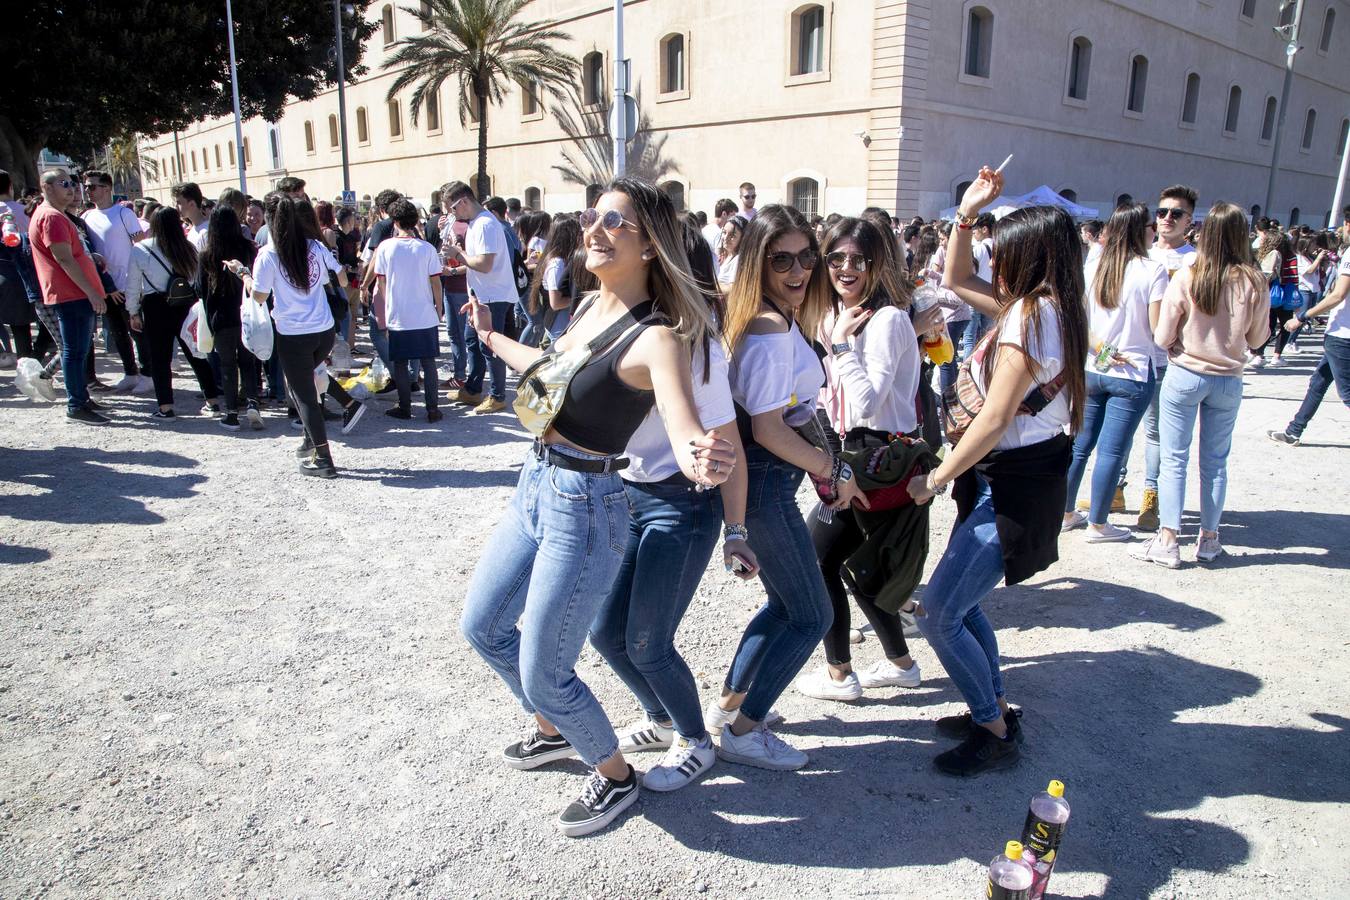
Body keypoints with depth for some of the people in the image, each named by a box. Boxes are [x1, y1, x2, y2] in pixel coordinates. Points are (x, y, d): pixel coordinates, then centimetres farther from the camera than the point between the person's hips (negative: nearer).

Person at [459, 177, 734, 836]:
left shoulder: (656, 336, -21)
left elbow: (686, 434, -36)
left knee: (543, 676, 2)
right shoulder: (592, 307, 4)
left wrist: (700, 461, -60)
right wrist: (491, 337, 40)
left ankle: (615, 777, 32)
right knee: (482, 627, 23)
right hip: (535, 488, 9)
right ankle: (554, 730, 48)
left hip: (585, 509, -8)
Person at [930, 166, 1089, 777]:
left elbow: (994, 422, -23)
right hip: (1012, 479, 10)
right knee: (958, 605, 19)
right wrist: (966, 213, 10)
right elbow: (955, 279, 21)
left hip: (1014, 487, -10)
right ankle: (995, 712, 33)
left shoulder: (1029, 316, -20)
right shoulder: (1042, 308, 9)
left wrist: (934, 480, -13)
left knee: (937, 616, -3)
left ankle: (997, 735, 14)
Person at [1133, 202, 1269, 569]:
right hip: (1228, 381, 2)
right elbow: (1258, 338, 3)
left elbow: (1162, 337, -9)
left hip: (1184, 376, -2)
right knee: (1215, 462, 13)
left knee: (1174, 458, 4)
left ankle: (1167, 541, 4)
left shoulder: (1186, 279, -14)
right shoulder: (1254, 284, -9)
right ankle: (1209, 539, 23)